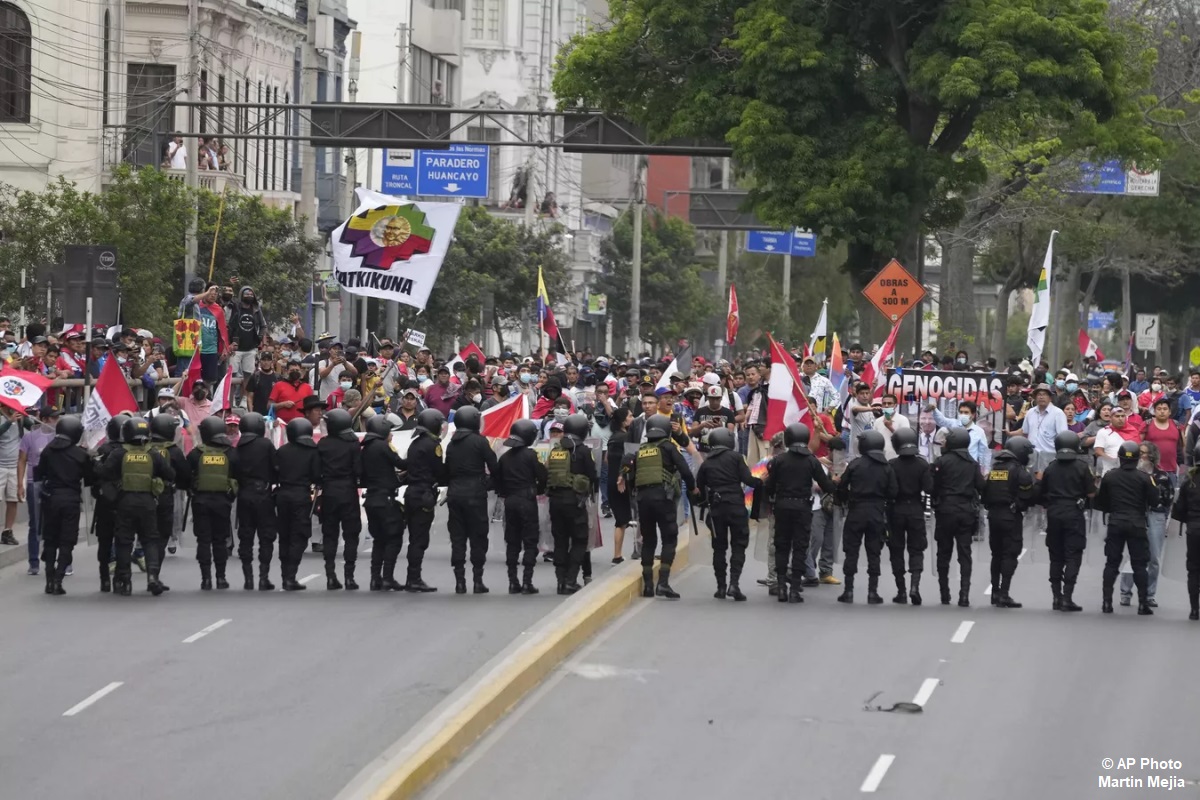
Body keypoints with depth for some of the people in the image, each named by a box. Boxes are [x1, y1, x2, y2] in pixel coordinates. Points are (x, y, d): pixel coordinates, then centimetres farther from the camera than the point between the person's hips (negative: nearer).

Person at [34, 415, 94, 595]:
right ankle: (58, 579, -6)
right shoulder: (81, 454, -7)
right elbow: (90, 478, 0)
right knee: (67, 541, 3)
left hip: (50, 498, 2)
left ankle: (50, 579, 9)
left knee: (50, 540, 13)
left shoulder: (48, 451, -1)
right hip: (71, 499, -2)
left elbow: (38, 475, 3)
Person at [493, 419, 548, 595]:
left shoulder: (505, 457, 7)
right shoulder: (530, 455, -10)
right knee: (530, 542, -1)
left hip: (509, 501, 5)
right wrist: (539, 490, 7)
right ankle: (527, 581, -7)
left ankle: (513, 582, 10)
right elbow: (543, 476, -12)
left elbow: (496, 479, 9)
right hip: (527, 501, -5)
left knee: (512, 542, 10)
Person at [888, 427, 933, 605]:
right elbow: (929, 489, -10)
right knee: (916, 550, 8)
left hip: (896, 510, -1)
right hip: (916, 510, 1)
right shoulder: (923, 465, -6)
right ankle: (915, 585, -12)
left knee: (896, 550, 9)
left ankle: (901, 591, 8)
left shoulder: (891, 465, -10)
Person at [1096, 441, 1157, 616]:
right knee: (1139, 565, 3)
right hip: (1137, 524, -2)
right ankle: (1143, 604, -1)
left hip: (1115, 523, 2)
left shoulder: (1109, 477, 1)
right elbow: (1154, 501, -5)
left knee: (1111, 563, 9)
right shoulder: (1144, 478, -7)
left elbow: (1101, 504, 7)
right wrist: (1153, 487, 14)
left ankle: (1106, 602, 4)